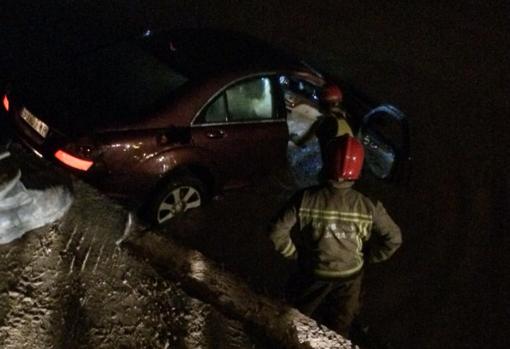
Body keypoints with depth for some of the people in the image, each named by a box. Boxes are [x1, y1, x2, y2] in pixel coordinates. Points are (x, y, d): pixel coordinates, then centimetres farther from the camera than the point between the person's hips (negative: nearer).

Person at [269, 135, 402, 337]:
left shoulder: (305, 199, -24)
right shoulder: (368, 207, -21)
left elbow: (277, 233, -20)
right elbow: (393, 238, -12)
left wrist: (296, 253, -3)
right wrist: (367, 257, 2)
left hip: (313, 275, -1)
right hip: (349, 277, 1)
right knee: (339, 330, 24)